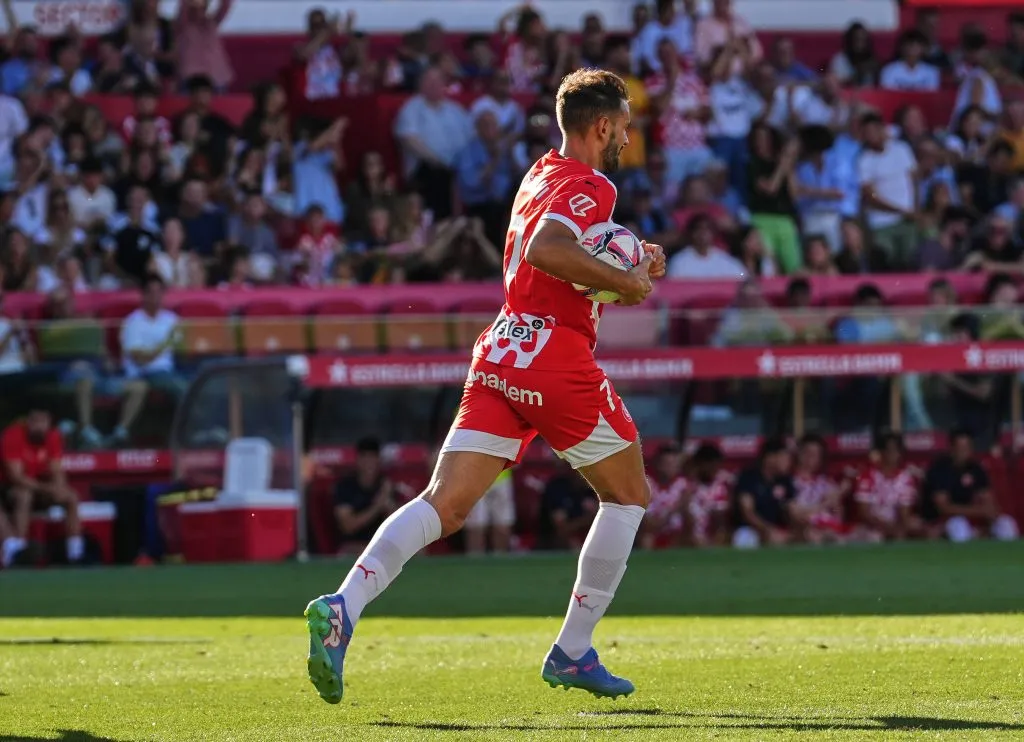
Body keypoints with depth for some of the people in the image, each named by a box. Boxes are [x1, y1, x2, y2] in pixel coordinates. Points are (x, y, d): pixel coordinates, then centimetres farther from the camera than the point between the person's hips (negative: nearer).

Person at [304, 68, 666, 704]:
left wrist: (628, 271, 19)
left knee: (445, 504, -6)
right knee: (629, 494, 14)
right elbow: (546, 251, -25)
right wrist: (626, 283, -17)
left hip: (501, 355, 7)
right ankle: (573, 652, 14)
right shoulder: (590, 187, -6)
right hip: (558, 358, -7)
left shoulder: (540, 177, 22)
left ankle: (342, 609, -28)